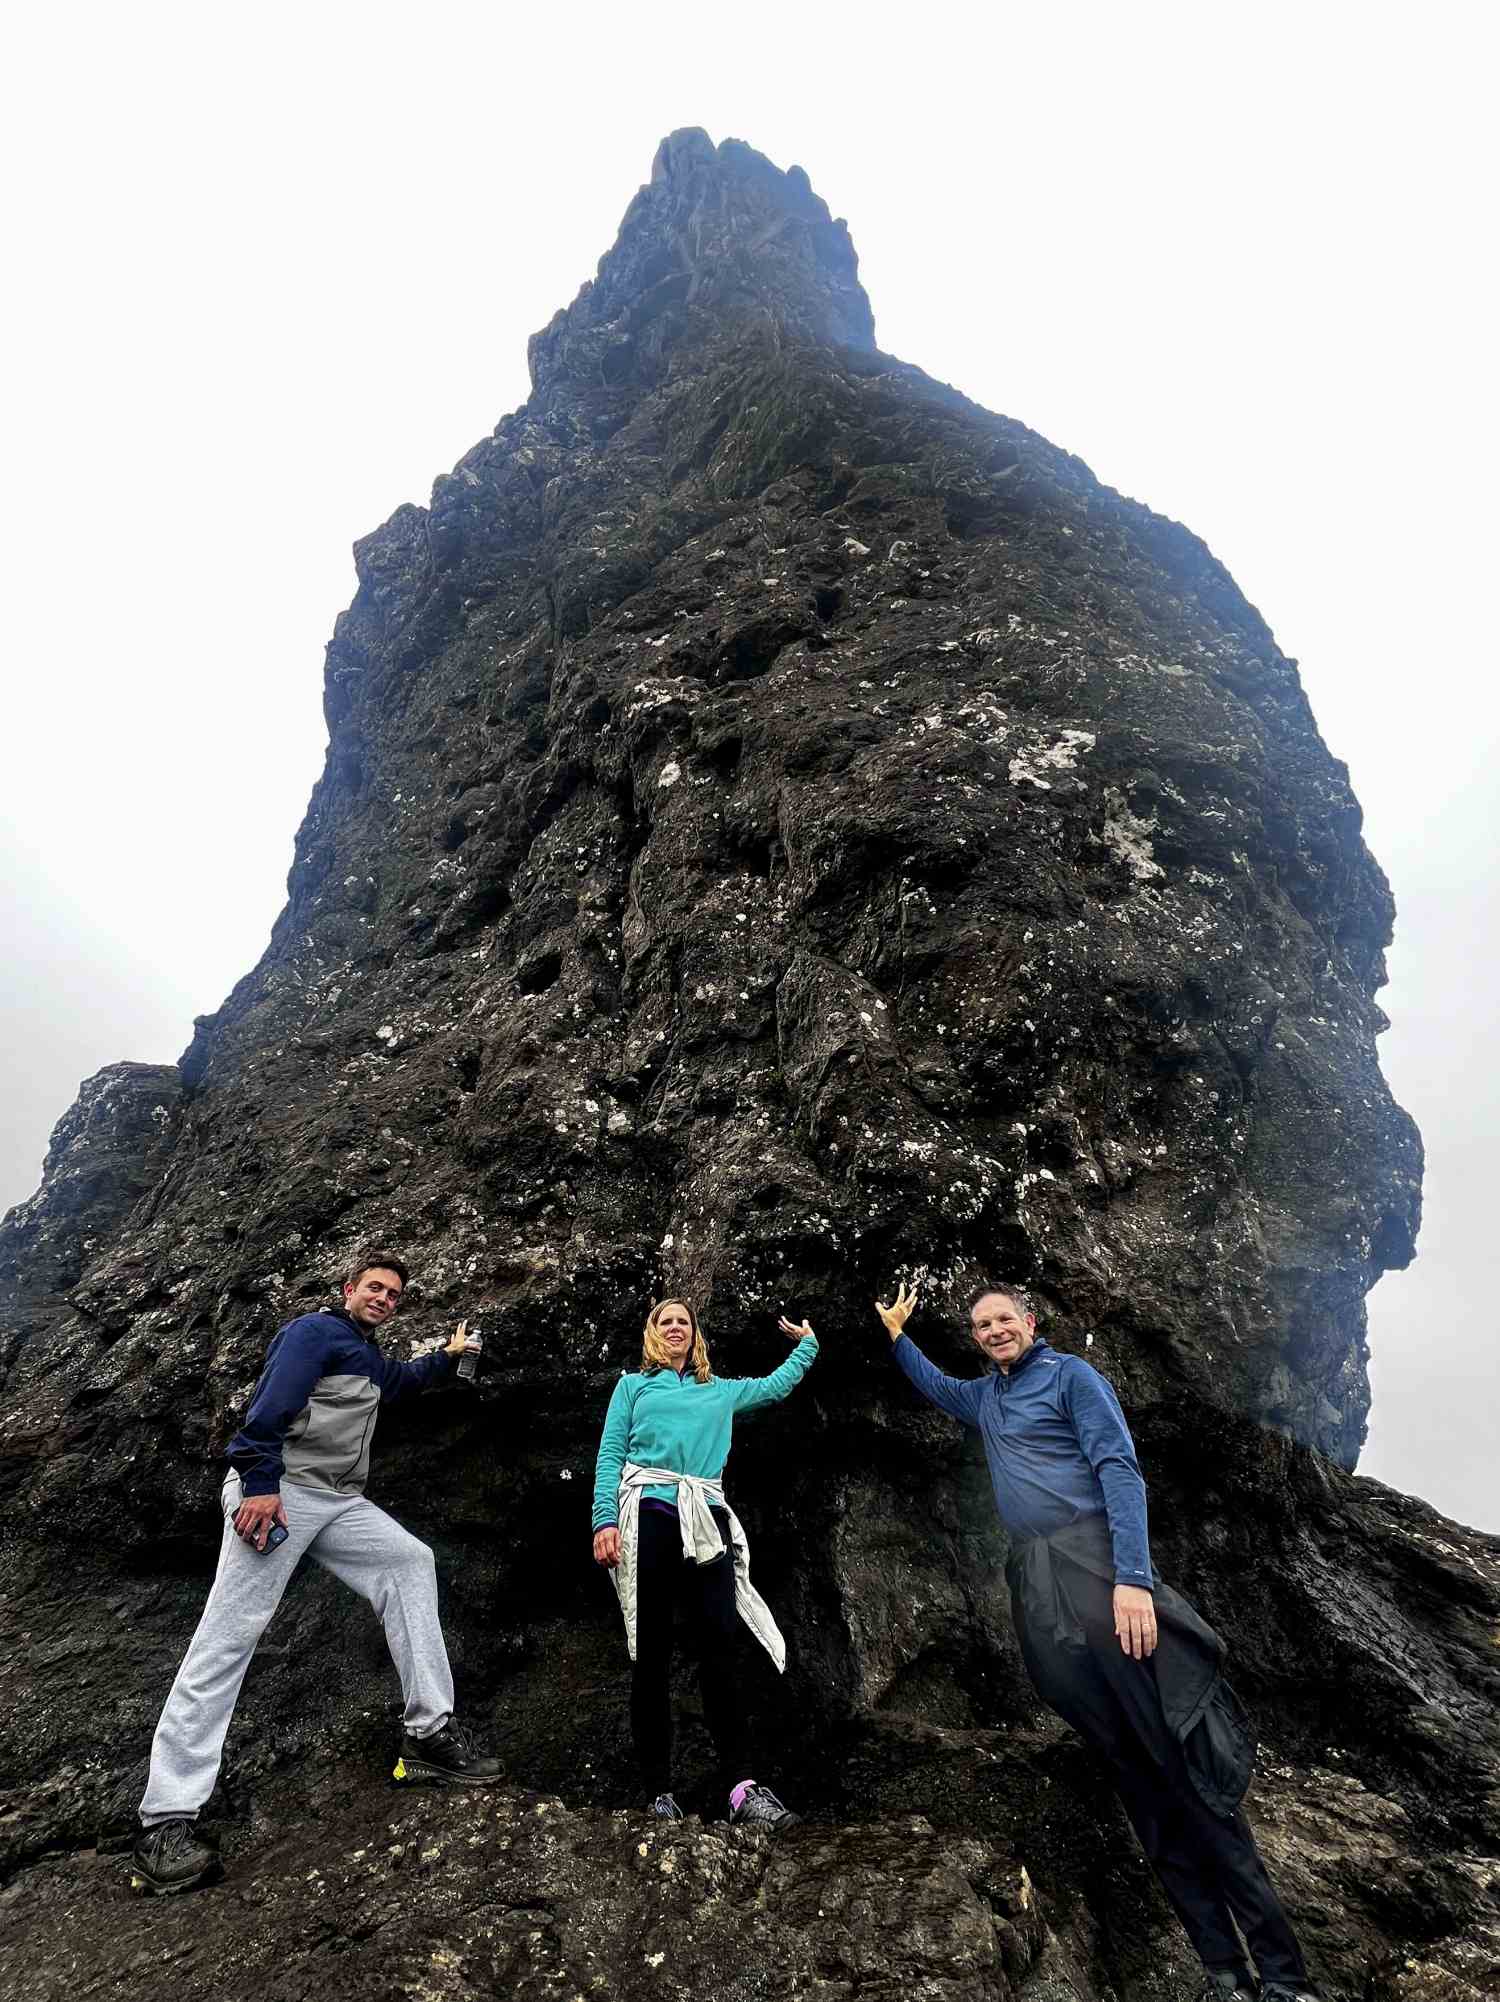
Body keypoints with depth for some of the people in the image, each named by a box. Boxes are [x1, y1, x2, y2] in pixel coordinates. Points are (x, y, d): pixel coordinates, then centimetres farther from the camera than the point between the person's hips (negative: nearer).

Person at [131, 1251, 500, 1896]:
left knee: (410, 1561, 0)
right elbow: (271, 1406, -19)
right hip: (277, 1492, -9)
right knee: (229, 1636, -11)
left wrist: (449, 1355, 44)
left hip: (339, 1502, 9)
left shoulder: (371, 1360, 25)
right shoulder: (316, 1331, -5)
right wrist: (260, 1482, -28)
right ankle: (165, 1823, -6)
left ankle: (430, 1732, 0)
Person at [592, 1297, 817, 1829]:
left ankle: (743, 1787, -10)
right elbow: (609, 1455, 6)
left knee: (718, 1649, -8)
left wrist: (808, 1343, 38)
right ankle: (659, 1791, 7)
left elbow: (778, 1384, 34)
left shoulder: (722, 1391, 24)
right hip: (648, 1516, -2)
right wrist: (605, 1521, -7)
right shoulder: (633, 1386, 16)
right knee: (652, 1654, 0)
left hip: (705, 1522, 2)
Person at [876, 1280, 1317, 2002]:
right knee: (1132, 1769, 6)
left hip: (1094, 1564, -6)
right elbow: (931, 1383, 41)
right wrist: (895, 1332, 35)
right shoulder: (983, 1396, 20)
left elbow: (1119, 1468, -10)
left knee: (1180, 1759, -8)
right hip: (1036, 1589, 6)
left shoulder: (1070, 1375, 0)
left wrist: (1132, 1577, -19)